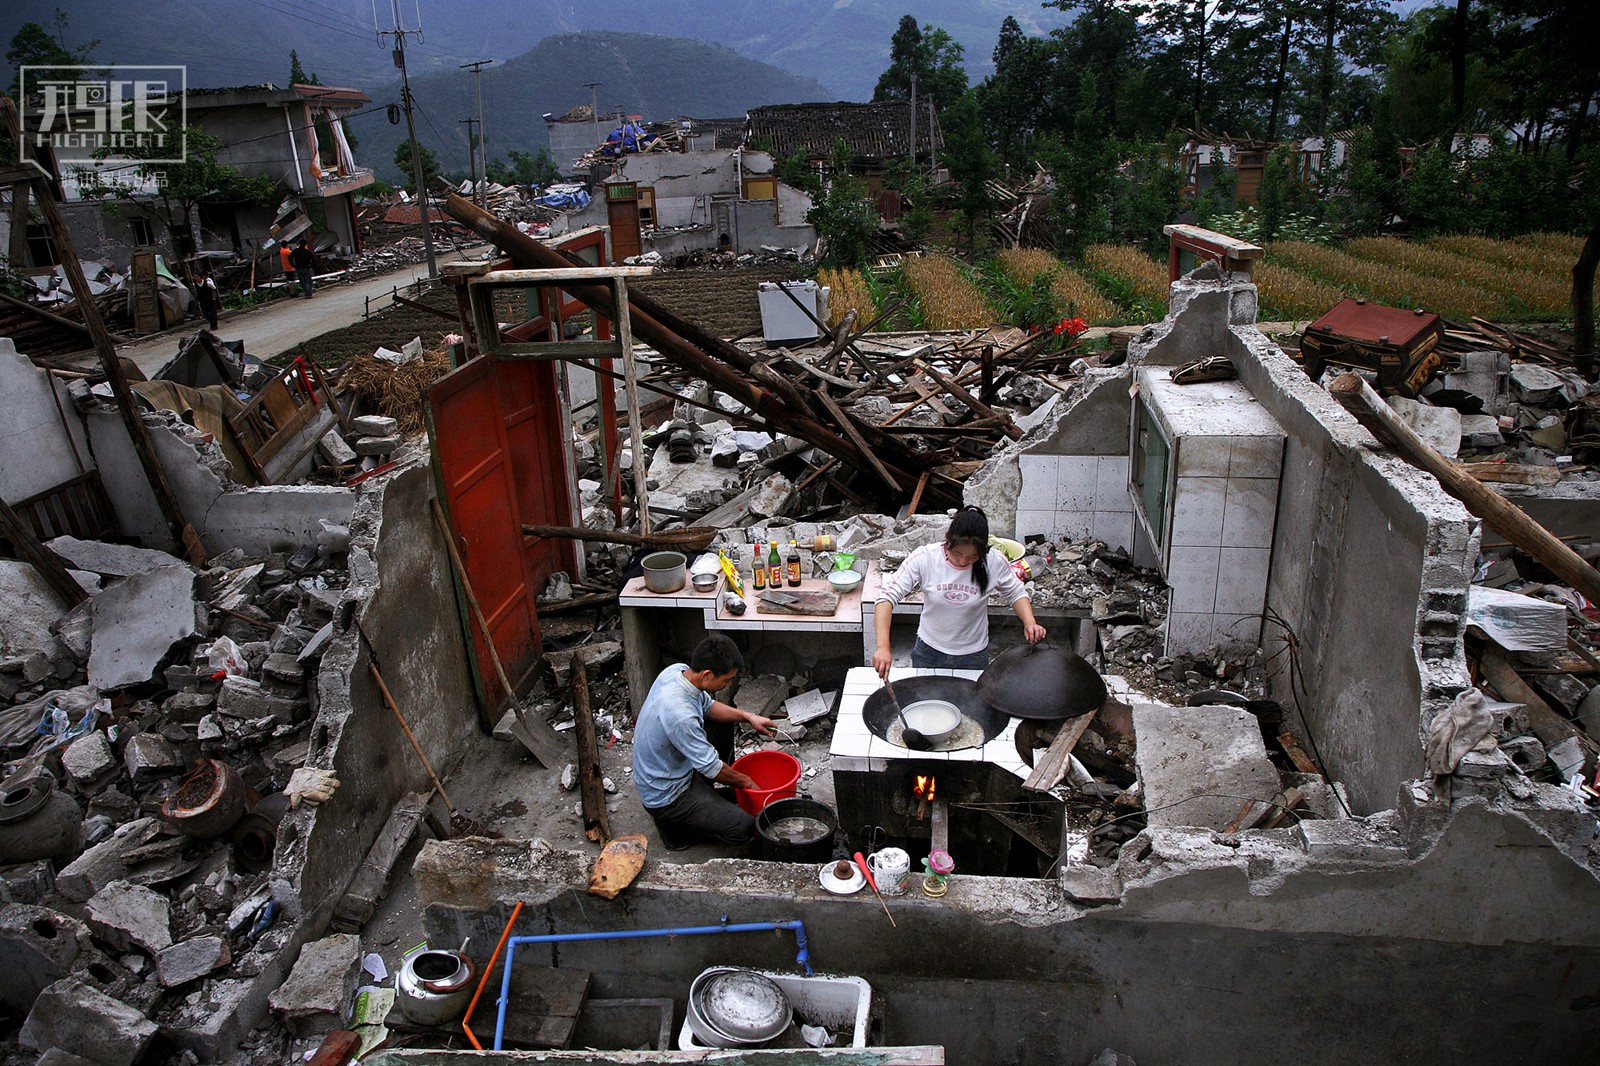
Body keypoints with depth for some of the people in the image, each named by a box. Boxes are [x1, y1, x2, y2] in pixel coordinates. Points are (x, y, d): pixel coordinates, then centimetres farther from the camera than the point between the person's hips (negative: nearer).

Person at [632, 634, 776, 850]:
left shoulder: (678, 670, -11)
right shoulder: (679, 714, -36)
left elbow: (707, 706, 11)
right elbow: (711, 767, -24)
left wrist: (747, 717, 1)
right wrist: (745, 781, -7)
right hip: (664, 797, -9)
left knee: (723, 724, 16)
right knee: (744, 828, -13)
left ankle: (702, 793, 23)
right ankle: (672, 823, 3)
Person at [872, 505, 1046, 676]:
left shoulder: (994, 562, -18)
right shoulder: (925, 558, -23)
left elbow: (1016, 593, 1)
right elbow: (887, 596, -25)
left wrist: (1030, 623, -19)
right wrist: (883, 647, -36)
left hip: (974, 656, 0)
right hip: (929, 652, 0)